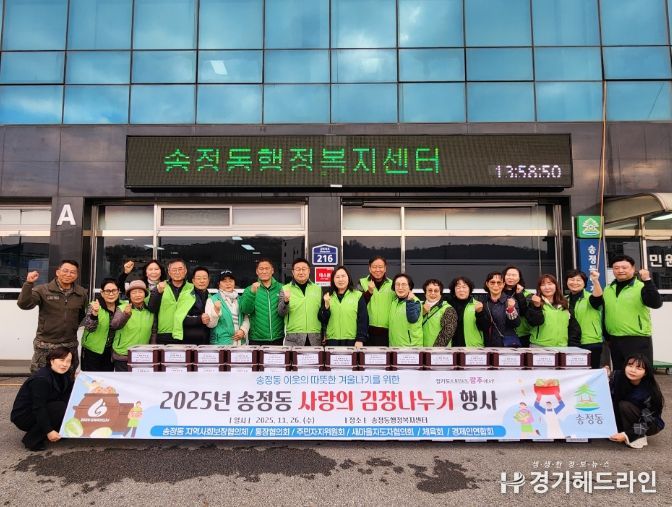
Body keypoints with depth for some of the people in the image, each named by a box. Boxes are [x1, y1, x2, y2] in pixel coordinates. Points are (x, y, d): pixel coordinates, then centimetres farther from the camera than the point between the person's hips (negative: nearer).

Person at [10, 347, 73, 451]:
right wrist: (49, 431, -29)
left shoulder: (64, 376, 0)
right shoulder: (41, 379, -26)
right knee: (61, 408, -26)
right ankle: (32, 440, -13)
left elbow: (68, 399, -3)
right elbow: (38, 408, -28)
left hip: (43, 412, 9)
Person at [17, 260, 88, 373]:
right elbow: (24, 304, -19)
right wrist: (29, 283, -27)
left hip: (70, 346, 3)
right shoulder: (43, 290, -6)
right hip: (45, 345, -3)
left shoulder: (82, 293, 5)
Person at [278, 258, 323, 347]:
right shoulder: (286, 289, 3)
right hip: (293, 338, -2)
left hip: (315, 337, 2)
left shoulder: (318, 289, 10)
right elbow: (281, 312, -4)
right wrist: (285, 301, -24)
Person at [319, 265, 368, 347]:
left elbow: (363, 320, 0)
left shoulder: (358, 296, 2)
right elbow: (322, 320, 7)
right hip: (332, 341, 2)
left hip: (352, 341, -2)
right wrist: (326, 305, -8)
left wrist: (360, 340, -7)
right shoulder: (328, 297, 11)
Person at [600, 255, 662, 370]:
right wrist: (606, 336, 16)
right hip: (614, 341, 6)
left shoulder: (641, 287, -6)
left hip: (638, 340, -5)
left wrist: (647, 280, -30)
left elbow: (656, 303, -23)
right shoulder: (608, 289, 10)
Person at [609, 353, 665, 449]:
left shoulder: (649, 392, -27)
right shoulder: (618, 376, -18)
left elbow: (646, 422, -23)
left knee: (624, 406, -29)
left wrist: (626, 435, -32)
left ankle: (638, 437, -11)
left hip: (650, 425, -4)